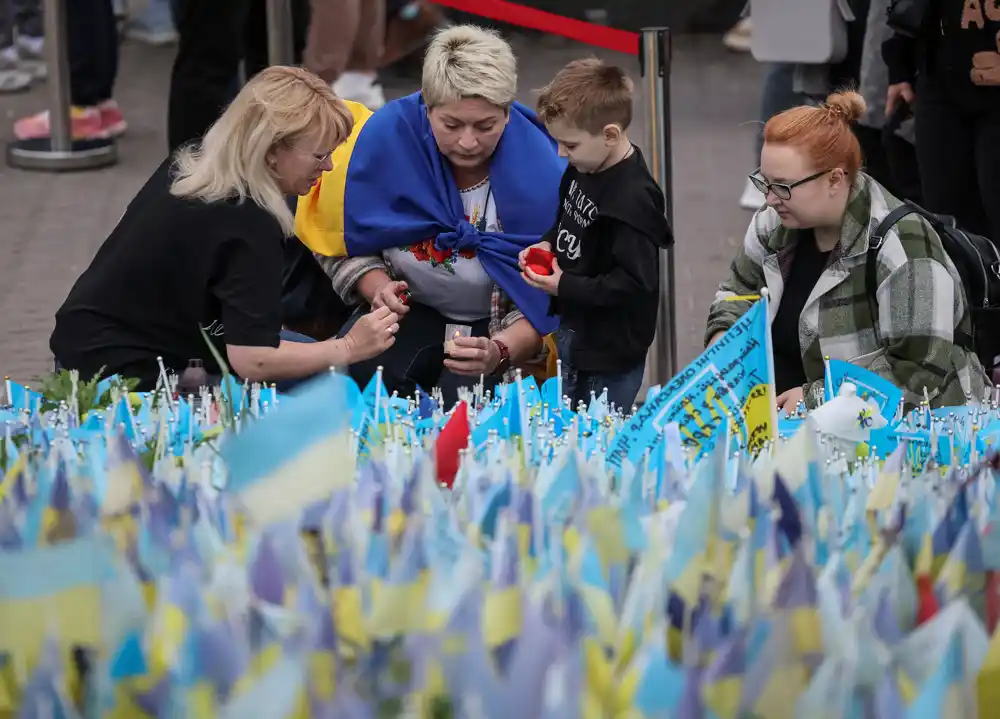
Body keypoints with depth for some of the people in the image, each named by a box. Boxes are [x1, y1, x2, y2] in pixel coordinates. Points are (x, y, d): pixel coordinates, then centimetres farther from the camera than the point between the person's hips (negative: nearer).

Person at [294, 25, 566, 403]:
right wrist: (377, 287, -22)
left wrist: (500, 352, -36)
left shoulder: (541, 175, -23)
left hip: (500, 325, -1)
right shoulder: (385, 138, -17)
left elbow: (544, 302, -16)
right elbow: (344, 244, -1)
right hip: (412, 311, 2)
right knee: (366, 386, -27)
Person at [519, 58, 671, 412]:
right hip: (573, 330, 9)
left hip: (611, 353, -9)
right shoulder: (582, 169, -1)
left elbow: (635, 283, -28)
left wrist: (565, 286, -22)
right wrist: (547, 245, 0)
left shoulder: (632, 199, -27)